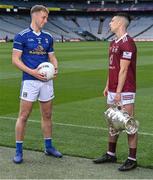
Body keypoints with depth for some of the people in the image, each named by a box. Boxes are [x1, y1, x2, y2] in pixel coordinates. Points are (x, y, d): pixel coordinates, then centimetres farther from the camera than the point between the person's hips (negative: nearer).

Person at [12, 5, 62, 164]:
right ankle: (19, 151, 5)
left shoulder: (48, 37, 11)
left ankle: (48, 146, 26)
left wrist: (55, 68, -4)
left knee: (47, 115, 12)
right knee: (23, 116, -3)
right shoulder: (22, 36, -5)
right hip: (30, 80, -5)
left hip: (46, 81, 5)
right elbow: (15, 59, -7)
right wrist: (32, 71, -18)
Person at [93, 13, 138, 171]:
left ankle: (132, 159, 3)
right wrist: (107, 86, 16)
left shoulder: (127, 43, -14)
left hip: (124, 91, -9)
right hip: (113, 90, 9)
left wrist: (118, 91, -18)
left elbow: (123, 70, -17)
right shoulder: (113, 43, 15)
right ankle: (111, 154, 26)